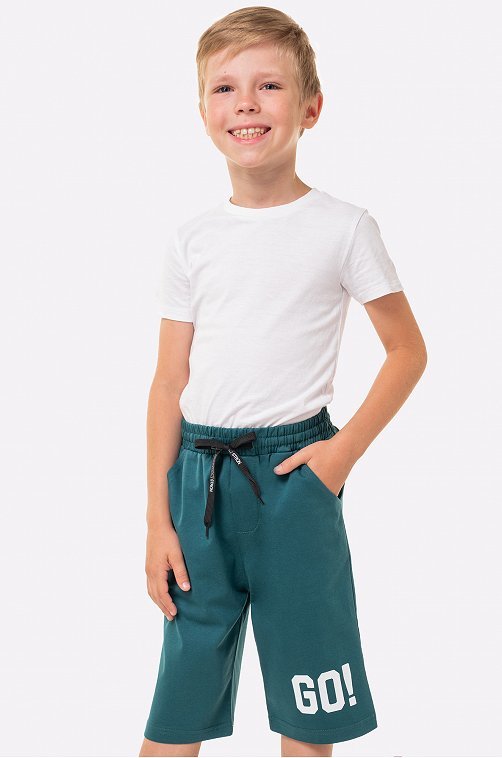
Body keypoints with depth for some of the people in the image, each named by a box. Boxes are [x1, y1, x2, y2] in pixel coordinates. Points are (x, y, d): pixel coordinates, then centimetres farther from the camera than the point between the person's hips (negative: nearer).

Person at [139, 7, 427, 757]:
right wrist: (158, 519, 3)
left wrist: (346, 448, -7)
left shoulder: (343, 229, -2)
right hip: (198, 476, 3)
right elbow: (169, 383, 6)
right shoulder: (191, 242, 6)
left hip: (292, 473, -2)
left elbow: (408, 350, 5)